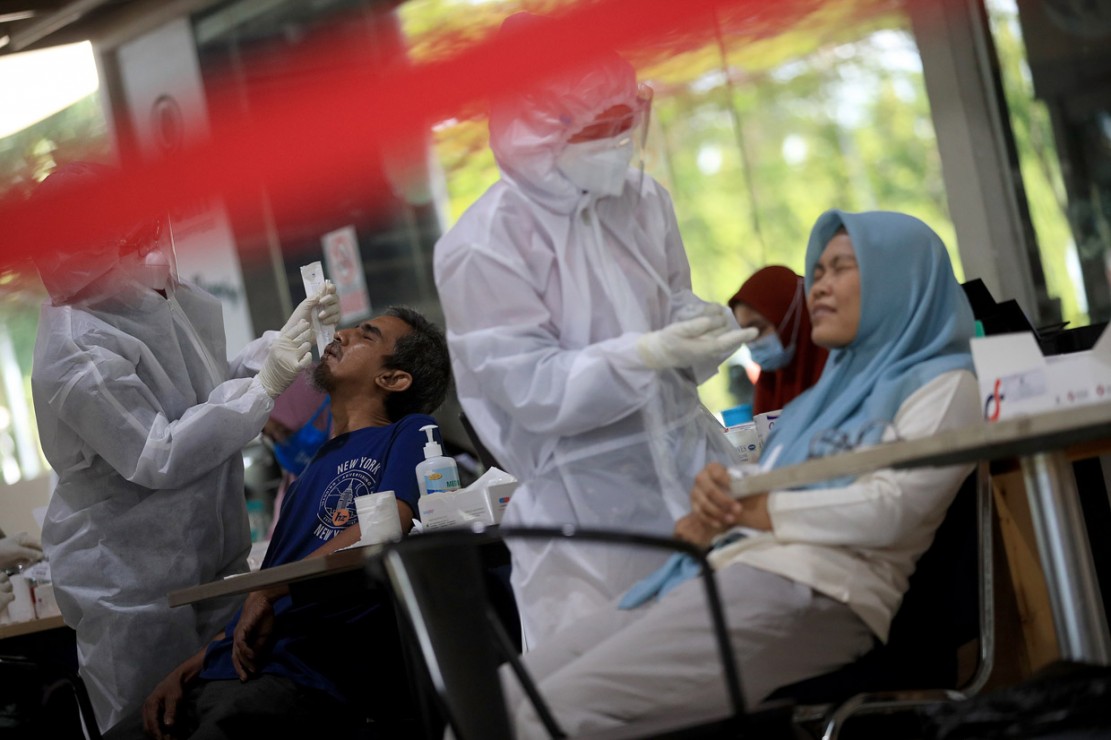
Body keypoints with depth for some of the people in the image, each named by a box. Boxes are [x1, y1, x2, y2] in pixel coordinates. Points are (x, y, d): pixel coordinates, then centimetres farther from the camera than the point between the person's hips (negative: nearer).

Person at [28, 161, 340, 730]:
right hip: (131, 585, -8)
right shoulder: (78, 358, -24)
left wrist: (286, 340, 0)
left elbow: (214, 388, 15)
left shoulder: (155, 299, 2)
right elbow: (159, 458, -24)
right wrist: (264, 384, -21)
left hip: (210, 551, 8)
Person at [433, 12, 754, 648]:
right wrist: (648, 355, -27)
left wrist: (701, 329, -11)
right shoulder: (482, 247, -13)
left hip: (690, 461, 5)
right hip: (585, 502, -5)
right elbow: (533, 392, -15)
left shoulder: (641, 199, 4)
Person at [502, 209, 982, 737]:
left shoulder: (942, 386, 7)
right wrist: (713, 499, -2)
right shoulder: (831, 392, 32)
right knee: (497, 697, -9)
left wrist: (750, 509, -7)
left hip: (808, 591, -9)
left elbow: (889, 511, -10)